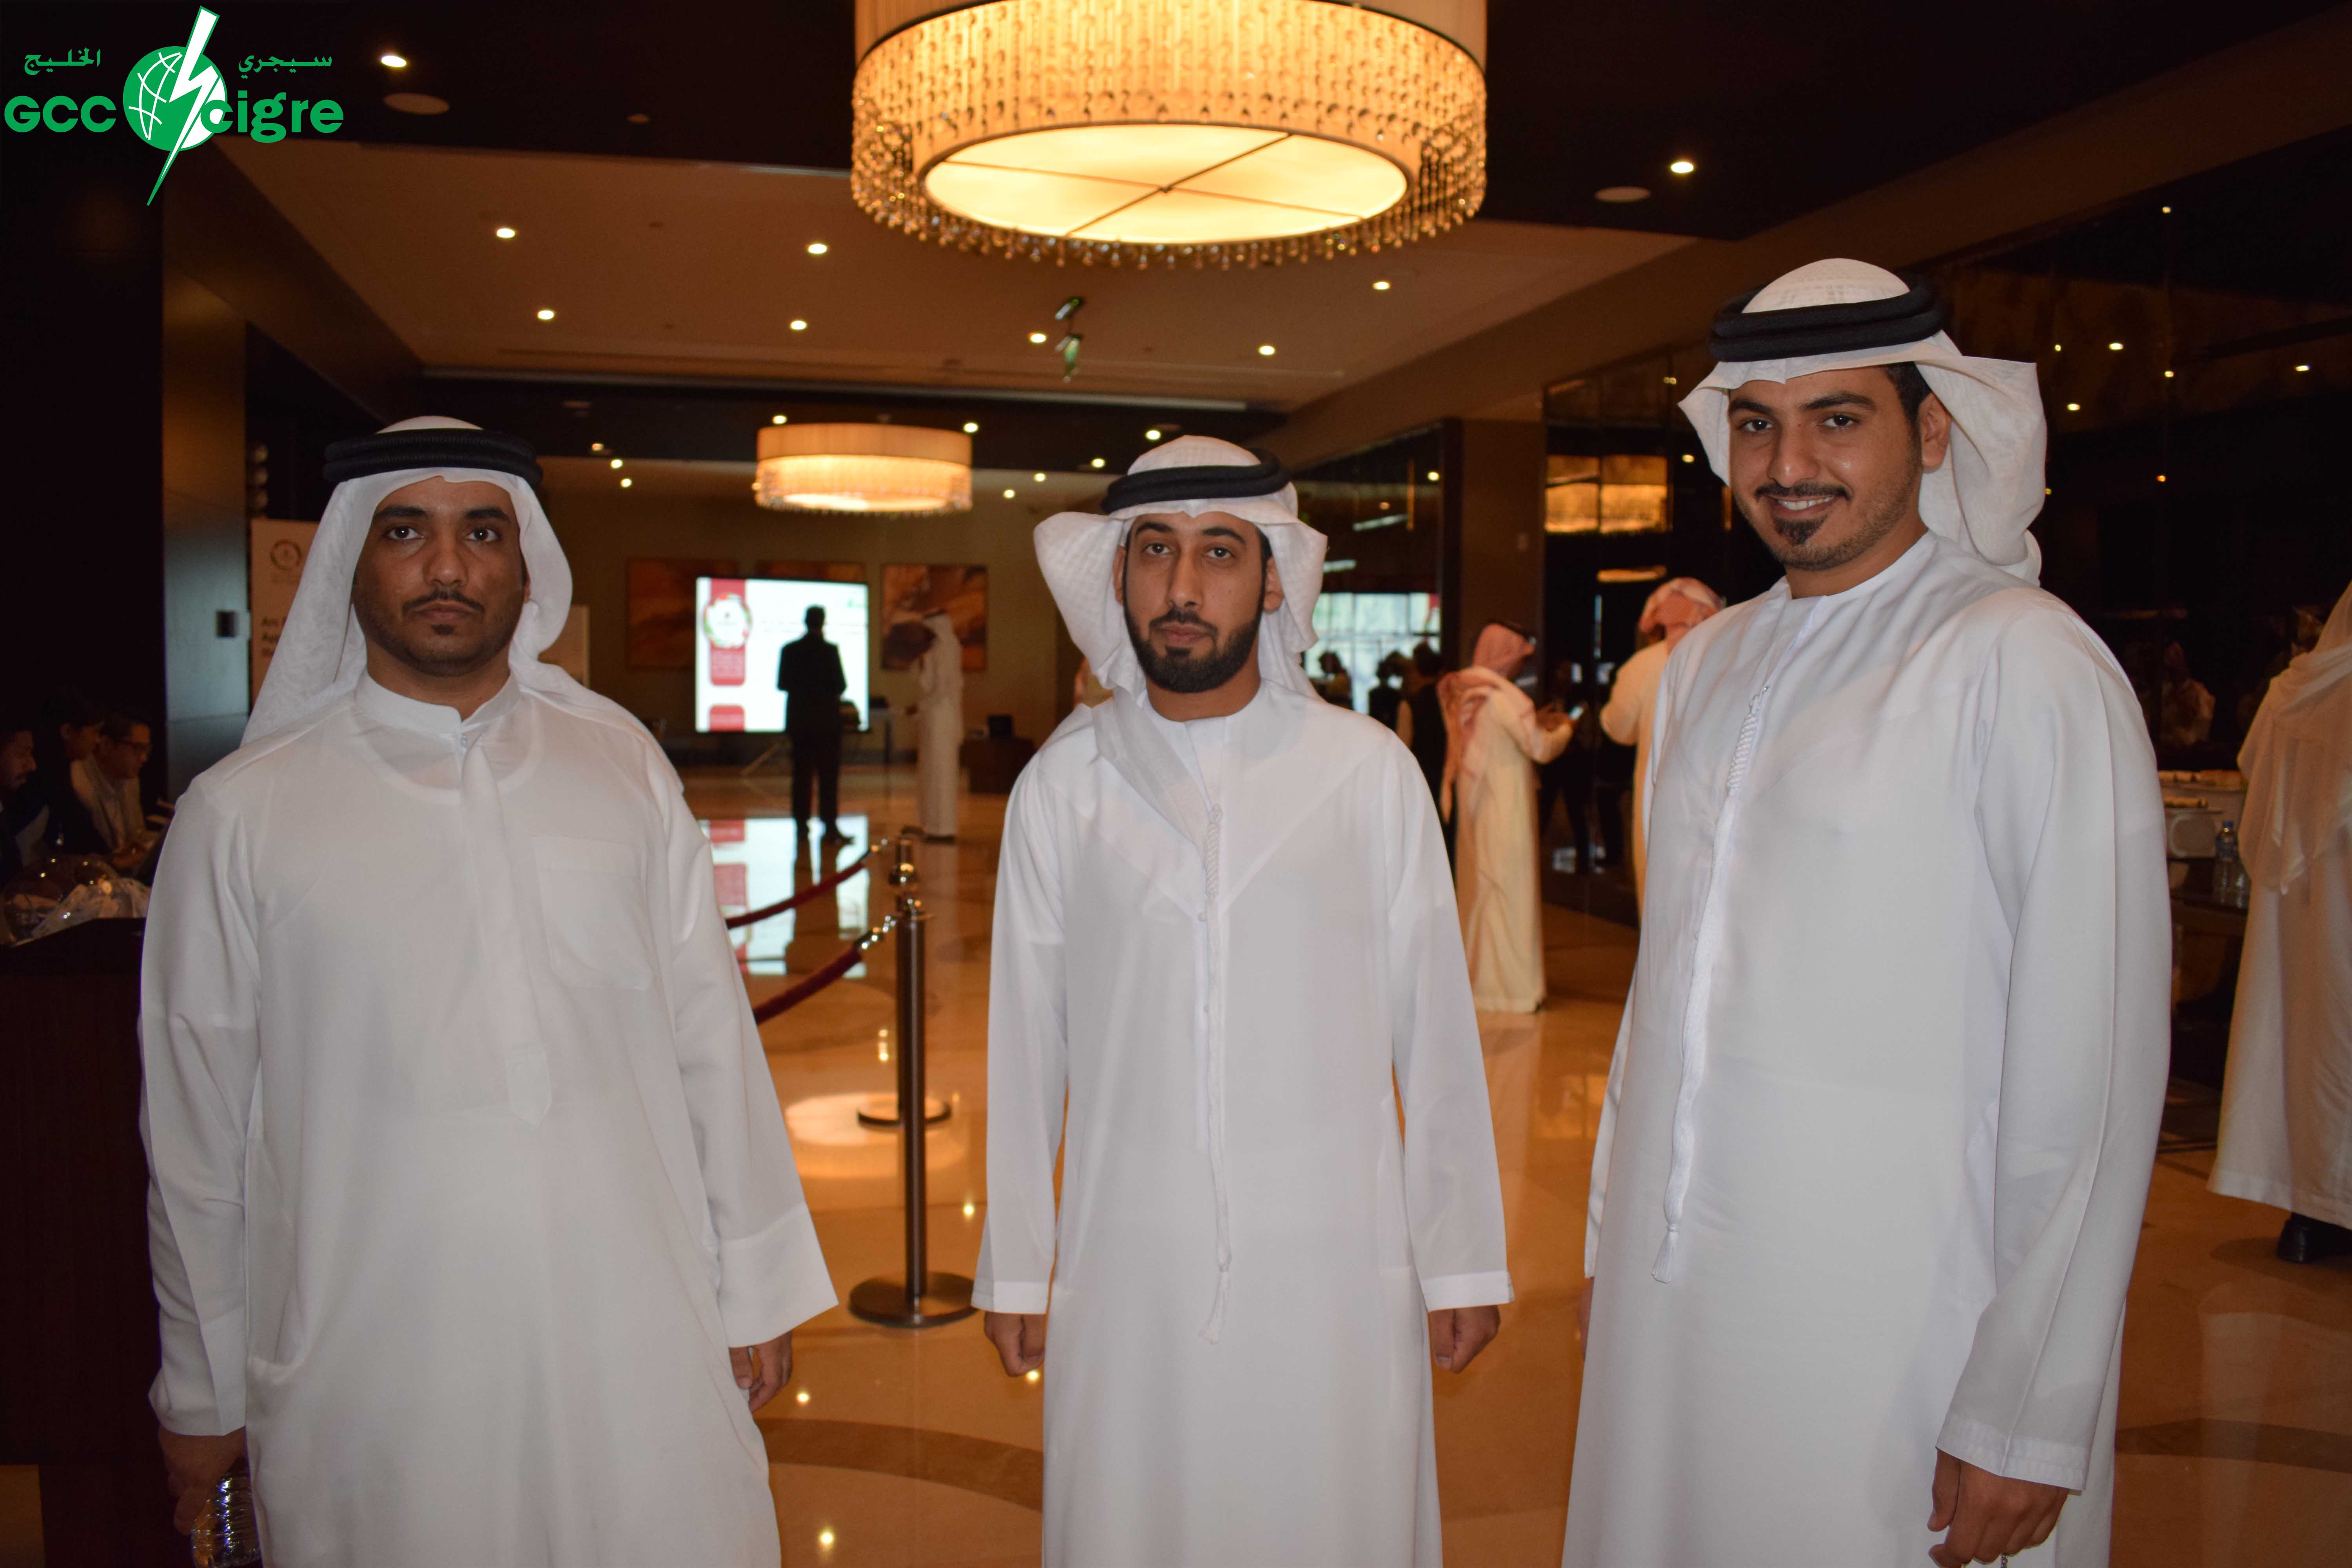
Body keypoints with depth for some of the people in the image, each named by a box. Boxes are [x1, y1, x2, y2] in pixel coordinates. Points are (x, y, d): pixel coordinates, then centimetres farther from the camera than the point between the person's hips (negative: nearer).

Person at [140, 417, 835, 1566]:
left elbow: (709, 1034, 5)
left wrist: (755, 1288, 7)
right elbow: (198, 1126, 3)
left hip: (642, 1345, 2)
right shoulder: (241, 815, -2)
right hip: (371, 1377, -1)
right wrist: (202, 1395, 9)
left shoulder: (620, 761, 3)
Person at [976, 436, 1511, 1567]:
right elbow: (1027, 1046, 4)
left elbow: (1433, 1030, 0)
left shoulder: (1368, 772, -3)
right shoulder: (1063, 786, -1)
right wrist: (1014, 1266, 9)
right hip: (1127, 1271, 1)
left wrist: (1462, 1259, 3)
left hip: (1334, 1267, 0)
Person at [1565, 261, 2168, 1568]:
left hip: (1898, 1354, -5)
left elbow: (2092, 1078, -13)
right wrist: (1616, 1228, 12)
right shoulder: (1707, 664, 8)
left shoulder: (2026, 665, -12)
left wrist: (2029, 1420, -13)